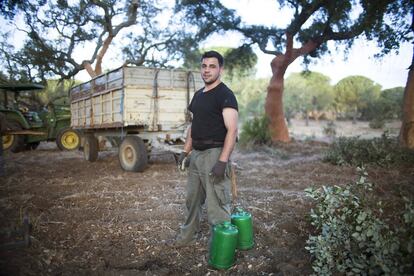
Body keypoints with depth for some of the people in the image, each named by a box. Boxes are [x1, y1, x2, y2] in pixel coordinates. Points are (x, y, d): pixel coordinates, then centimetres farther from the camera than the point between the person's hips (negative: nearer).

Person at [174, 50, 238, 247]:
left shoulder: (225, 95, -11)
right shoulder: (198, 95, 15)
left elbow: (232, 130, -18)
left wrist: (222, 161, -25)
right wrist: (185, 151, 17)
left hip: (214, 154, -8)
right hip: (196, 154, 9)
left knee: (216, 204, -4)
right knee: (192, 199, 19)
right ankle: (188, 235, 36)